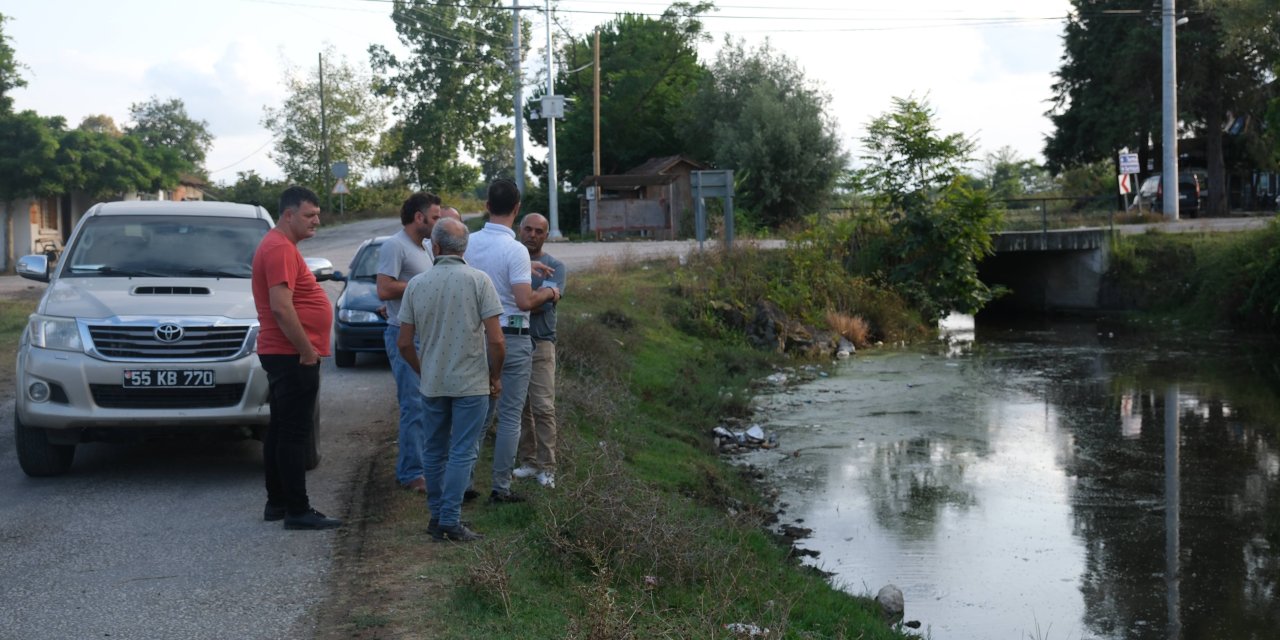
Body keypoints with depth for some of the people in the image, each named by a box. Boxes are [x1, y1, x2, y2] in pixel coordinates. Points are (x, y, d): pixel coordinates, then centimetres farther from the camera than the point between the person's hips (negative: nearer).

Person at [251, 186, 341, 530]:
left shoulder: (280, 246, 19)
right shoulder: (280, 248, -16)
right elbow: (281, 308, -25)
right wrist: (307, 351, -19)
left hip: (283, 355, 11)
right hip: (293, 356, -11)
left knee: (280, 432, 14)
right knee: (294, 434, -8)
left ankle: (277, 503, 21)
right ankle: (297, 511, -5)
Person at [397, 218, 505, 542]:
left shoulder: (416, 284, 0)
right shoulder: (478, 280, -9)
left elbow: (404, 343, 2)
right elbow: (495, 339, -13)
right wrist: (495, 376, 1)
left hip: (432, 383, 3)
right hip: (471, 382, -3)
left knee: (435, 451, 15)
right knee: (462, 453, 0)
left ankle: (437, 516, 22)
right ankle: (450, 521, -3)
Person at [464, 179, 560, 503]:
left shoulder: (469, 243, 3)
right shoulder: (515, 249, -16)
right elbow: (525, 301, -21)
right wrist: (549, 292, -1)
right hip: (511, 339, -6)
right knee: (510, 417, 3)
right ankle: (501, 487, 6)